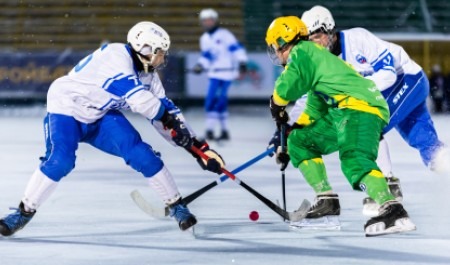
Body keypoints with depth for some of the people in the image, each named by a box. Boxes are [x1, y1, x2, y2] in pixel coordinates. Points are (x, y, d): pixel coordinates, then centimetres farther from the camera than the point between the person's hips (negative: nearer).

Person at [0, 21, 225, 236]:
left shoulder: (147, 74, -2)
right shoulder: (116, 55, -26)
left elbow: (166, 110, 1)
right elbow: (134, 95, -38)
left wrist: (196, 145, -4)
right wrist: (168, 118, -36)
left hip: (101, 115, 7)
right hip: (66, 108, -7)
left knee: (141, 154, -10)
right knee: (59, 161, -28)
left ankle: (176, 206, 3)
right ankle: (24, 212, -12)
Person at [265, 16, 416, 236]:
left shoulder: (302, 51, 2)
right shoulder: (314, 58, 32)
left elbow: (286, 88, -8)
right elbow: (315, 109, 41)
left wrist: (276, 107, 13)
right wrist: (291, 130, 40)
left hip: (359, 107, -10)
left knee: (354, 159, -32)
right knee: (300, 141, 20)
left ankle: (393, 211, -50)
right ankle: (326, 200, 11)